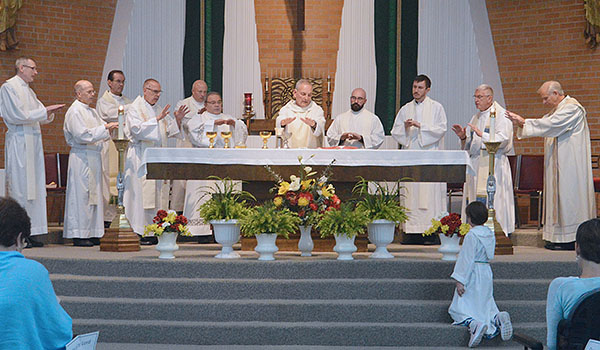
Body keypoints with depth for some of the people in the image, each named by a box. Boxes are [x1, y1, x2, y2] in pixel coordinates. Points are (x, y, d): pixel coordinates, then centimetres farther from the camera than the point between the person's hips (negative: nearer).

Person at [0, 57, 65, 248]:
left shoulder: (28, 91, 20)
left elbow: (41, 117, 19)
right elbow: (18, 115, -14)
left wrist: (49, 112, -2)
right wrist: (44, 111, -11)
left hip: (33, 142, 8)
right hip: (18, 141, -8)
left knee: (33, 187, 5)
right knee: (19, 187, -8)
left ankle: (29, 233, 7)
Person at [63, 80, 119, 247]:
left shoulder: (91, 111, 18)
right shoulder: (75, 111, -9)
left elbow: (102, 133, 19)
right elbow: (82, 135, -18)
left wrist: (111, 127, -1)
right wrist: (105, 128, -17)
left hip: (93, 157, 9)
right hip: (81, 157, -9)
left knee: (94, 194, 8)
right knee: (81, 194, -6)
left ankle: (91, 233, 12)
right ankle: (79, 235, -3)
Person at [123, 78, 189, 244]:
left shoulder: (159, 109, 17)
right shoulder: (135, 108, -3)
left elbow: (169, 131, 17)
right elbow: (138, 129, -18)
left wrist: (177, 120, 0)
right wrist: (157, 119, -22)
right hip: (141, 157, -7)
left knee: (159, 193, 4)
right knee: (144, 194, -9)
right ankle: (142, 232, -6)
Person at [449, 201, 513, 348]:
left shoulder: (471, 235, -17)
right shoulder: (490, 234, 7)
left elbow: (467, 260, -19)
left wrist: (460, 281, -18)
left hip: (473, 275, -7)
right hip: (487, 274, 7)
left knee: (458, 309, 0)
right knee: (485, 307, 18)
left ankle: (473, 324, -29)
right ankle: (498, 318, -12)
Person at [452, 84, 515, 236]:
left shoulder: (501, 115, -1)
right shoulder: (476, 117, 21)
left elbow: (503, 138, -14)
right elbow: (469, 146, 22)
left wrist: (482, 134, -20)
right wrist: (463, 137, 1)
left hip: (492, 163, -7)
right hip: (474, 164, 7)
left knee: (488, 200, -14)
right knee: (473, 200, 1)